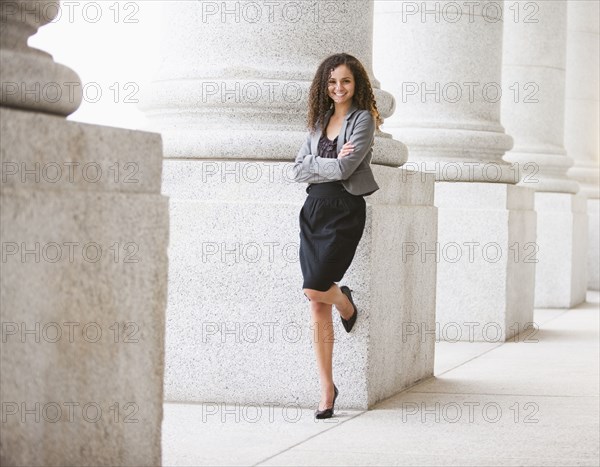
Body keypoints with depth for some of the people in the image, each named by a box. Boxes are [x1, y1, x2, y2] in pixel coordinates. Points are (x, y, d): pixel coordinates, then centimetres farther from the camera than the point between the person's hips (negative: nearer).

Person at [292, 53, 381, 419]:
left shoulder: (363, 119, -3)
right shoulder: (320, 121, 16)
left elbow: (344, 168, -14)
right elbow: (299, 170, 8)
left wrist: (315, 164, 1)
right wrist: (331, 162, -6)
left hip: (345, 210, -5)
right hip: (314, 209, 5)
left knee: (314, 290, -18)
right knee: (318, 307, 0)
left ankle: (346, 302, 20)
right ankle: (327, 389, 5)